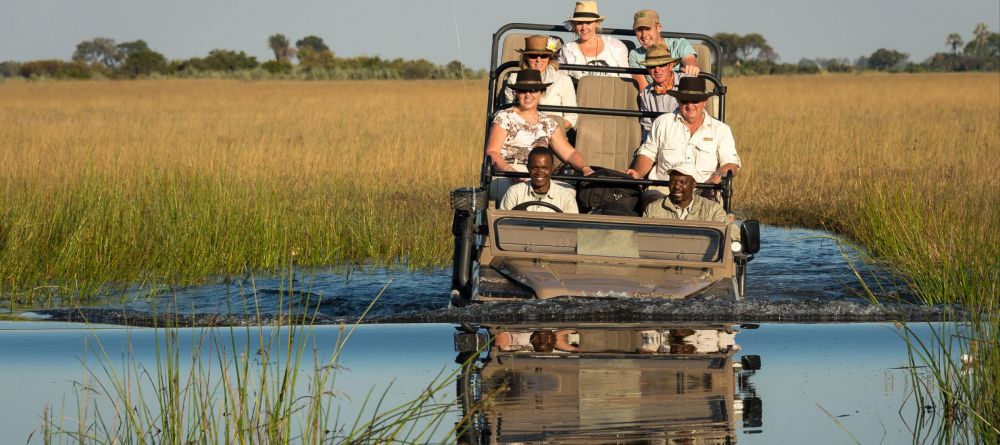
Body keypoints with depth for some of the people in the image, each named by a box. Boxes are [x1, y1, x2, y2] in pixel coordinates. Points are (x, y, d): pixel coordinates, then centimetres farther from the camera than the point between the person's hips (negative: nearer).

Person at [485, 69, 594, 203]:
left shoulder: (548, 123, 20)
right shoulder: (505, 117, 6)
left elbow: (569, 153, 19)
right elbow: (491, 152, -4)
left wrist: (585, 168, -4)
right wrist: (511, 171, -24)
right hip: (505, 179, -5)